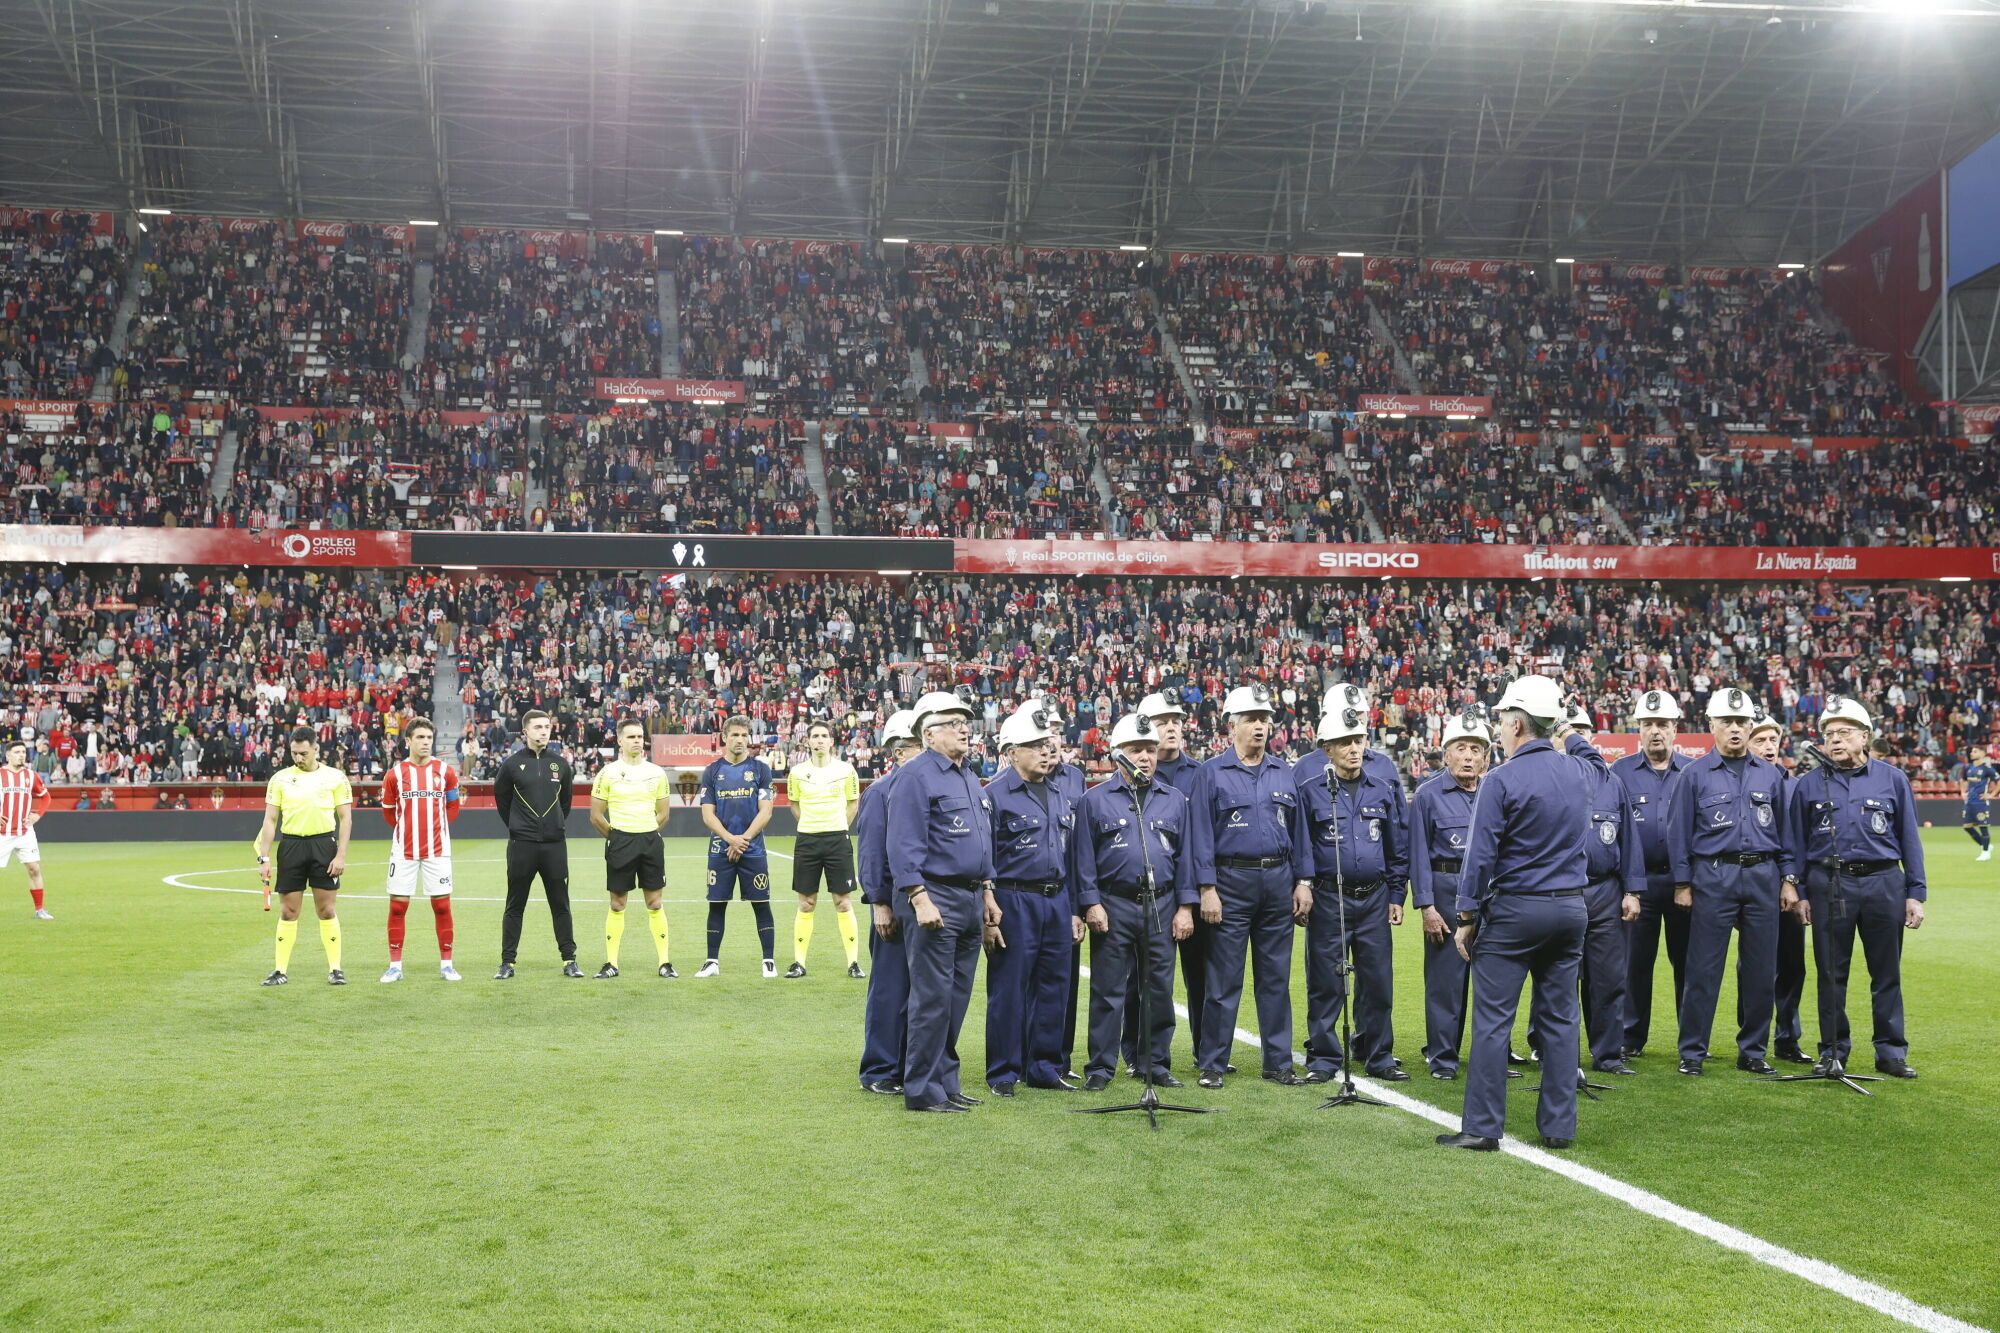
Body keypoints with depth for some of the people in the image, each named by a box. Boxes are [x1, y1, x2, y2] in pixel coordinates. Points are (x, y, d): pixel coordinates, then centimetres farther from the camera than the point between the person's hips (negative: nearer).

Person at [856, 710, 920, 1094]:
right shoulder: (880, 792, -7)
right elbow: (871, 854, -9)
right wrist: (879, 904, -13)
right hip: (896, 906, -6)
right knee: (890, 990, -1)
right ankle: (879, 1073, 8)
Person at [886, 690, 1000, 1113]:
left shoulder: (970, 778, 17)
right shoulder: (916, 776, -10)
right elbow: (905, 845, -17)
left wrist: (988, 895, 19)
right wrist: (921, 900, -23)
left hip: (971, 900, 9)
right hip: (935, 899, -9)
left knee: (957, 998, 12)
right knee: (932, 998, -6)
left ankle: (945, 1081, 20)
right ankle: (922, 1090, 1)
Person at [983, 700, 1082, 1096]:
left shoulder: (1061, 798, 15)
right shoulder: (995, 796, -7)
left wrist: (1074, 911, 15)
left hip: (1057, 903, 6)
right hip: (1015, 903, -6)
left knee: (1053, 988, 10)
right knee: (1008, 990, 0)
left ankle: (1044, 1067, 20)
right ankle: (1003, 1073, 9)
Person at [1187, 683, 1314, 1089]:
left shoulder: (1283, 773, 12)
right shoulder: (1212, 773, -1)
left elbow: (1298, 830, 14)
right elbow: (1201, 835, -5)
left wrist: (1303, 881, 6)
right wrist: (1207, 888, -11)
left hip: (1278, 880, 4)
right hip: (1232, 882, -4)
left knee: (1276, 977, 9)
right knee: (1224, 979, -1)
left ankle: (1278, 1062, 17)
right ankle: (1211, 1064, 7)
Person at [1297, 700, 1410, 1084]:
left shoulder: (1383, 788, 8)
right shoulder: (1309, 788, -3)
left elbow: (1398, 846, 12)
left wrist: (1396, 897, 10)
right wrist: (1301, 889, -4)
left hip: (1374, 899, 3)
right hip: (1328, 898, -3)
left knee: (1378, 981, 6)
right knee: (1325, 983, 1)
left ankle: (1379, 1057, 18)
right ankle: (1323, 1059, 11)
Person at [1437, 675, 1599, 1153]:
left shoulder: (1501, 780, -13)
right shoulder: (1576, 770, 4)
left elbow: (1481, 854, -14)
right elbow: (1596, 759, 33)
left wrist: (1467, 916, -8)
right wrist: (1566, 733, 22)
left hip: (1513, 910, -6)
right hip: (1571, 908, 6)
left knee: (1493, 1020, -1)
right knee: (1561, 1018, 10)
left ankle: (1482, 1127, 0)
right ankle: (1559, 1127, 13)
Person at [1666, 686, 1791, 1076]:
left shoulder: (1770, 775, 11)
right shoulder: (1695, 774, 2)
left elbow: (1784, 831, 14)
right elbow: (1679, 831, 2)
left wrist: (1787, 880, 8)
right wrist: (1682, 884, -2)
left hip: (1763, 878, 3)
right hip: (1713, 877, -3)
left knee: (1761, 970, 6)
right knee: (1703, 969, -3)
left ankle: (1753, 1050, 17)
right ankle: (1692, 1052, 3)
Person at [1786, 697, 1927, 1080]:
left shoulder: (1893, 779, 7)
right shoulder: (1808, 784, 7)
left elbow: (1909, 838, 8)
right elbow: (1797, 843, 10)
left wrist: (1915, 893, 3)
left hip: (1884, 884, 0)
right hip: (1829, 886, 0)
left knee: (1887, 973, 5)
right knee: (1832, 974, 5)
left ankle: (1891, 1052, 14)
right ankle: (1833, 1052, 14)